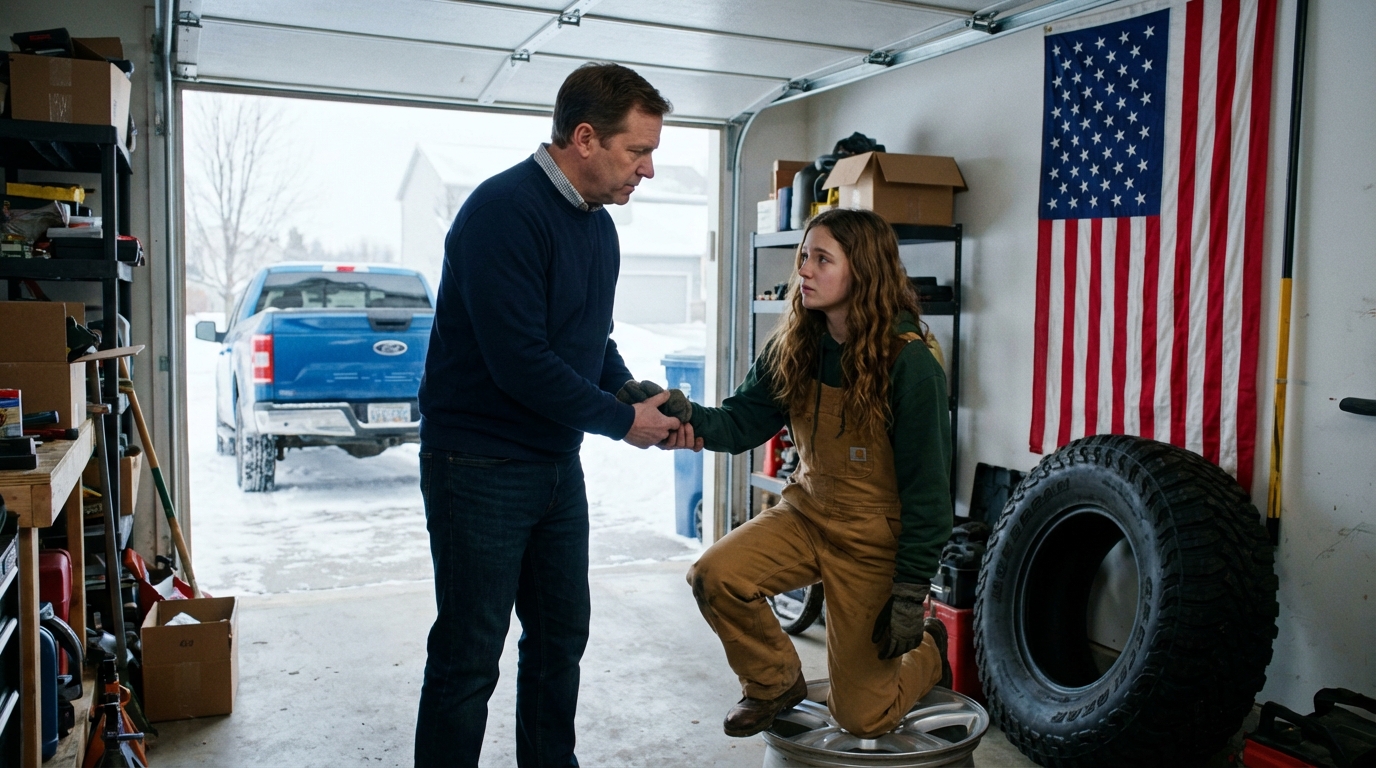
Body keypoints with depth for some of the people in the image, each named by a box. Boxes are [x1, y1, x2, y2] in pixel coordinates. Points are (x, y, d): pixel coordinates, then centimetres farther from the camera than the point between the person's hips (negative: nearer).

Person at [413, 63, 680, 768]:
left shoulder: (598, 223, 8)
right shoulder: (504, 210, -21)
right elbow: (520, 361, -26)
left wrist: (637, 394, -1)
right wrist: (622, 421, -16)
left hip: (556, 463, 9)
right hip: (481, 465, -9)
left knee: (561, 636, 18)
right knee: (468, 658, 3)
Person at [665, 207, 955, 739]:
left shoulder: (909, 364, -22)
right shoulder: (794, 348, -5)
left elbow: (926, 483, -18)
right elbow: (744, 419, -7)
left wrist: (911, 591, -16)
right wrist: (694, 420, -31)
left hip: (874, 539, -5)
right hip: (807, 513, 5)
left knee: (862, 717, 2)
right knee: (714, 575, -21)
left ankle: (927, 653, 37)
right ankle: (775, 683, 9)